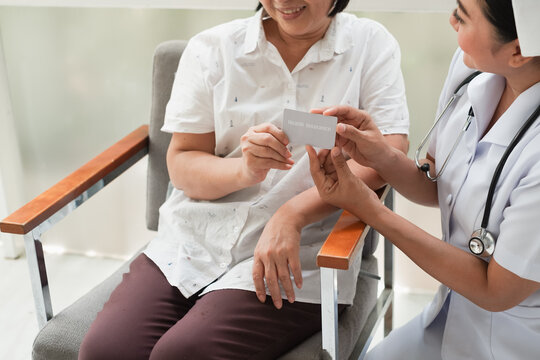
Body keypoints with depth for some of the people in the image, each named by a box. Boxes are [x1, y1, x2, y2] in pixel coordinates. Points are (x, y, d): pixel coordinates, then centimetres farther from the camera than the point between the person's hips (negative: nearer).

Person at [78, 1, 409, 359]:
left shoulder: (371, 44, 2)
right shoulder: (212, 48, 5)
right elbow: (181, 164, 3)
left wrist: (292, 215, -20)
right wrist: (244, 171, -20)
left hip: (294, 258, -3)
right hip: (194, 242, 3)